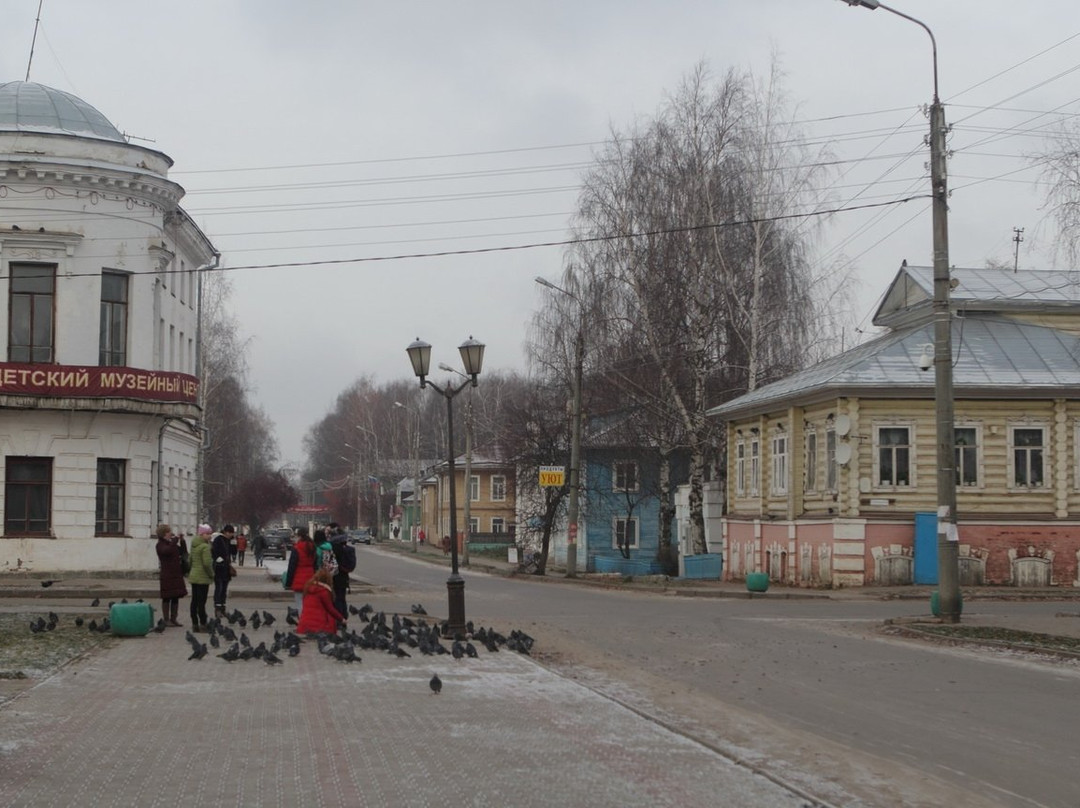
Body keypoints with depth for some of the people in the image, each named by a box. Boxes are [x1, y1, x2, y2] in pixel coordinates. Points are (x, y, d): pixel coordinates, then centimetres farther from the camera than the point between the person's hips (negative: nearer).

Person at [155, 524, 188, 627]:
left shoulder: (172, 544, 17)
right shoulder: (160, 545, -6)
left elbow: (184, 552, 14)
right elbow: (167, 551, -26)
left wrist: (182, 541, 3)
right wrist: (174, 541, -19)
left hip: (177, 574, 7)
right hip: (167, 575, -7)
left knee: (176, 597, 7)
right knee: (167, 598, -1)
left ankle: (173, 619, 13)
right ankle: (166, 620, 4)